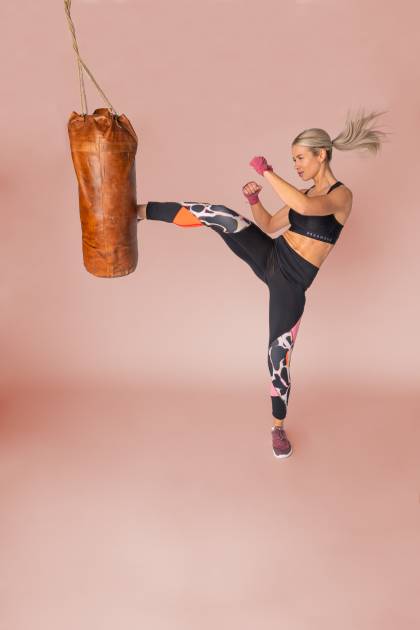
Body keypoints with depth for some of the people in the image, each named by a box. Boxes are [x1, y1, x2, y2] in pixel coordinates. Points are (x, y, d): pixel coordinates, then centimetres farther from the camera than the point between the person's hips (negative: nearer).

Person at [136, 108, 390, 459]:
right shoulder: (305, 194, 11)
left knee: (279, 355, 1)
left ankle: (278, 428, 23)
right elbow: (269, 226, 20)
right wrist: (254, 199, 1)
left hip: (292, 281, -5)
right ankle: (141, 210, -6)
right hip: (269, 258, 5)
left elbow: (305, 207, -33)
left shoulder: (342, 195, -11)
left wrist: (267, 171, -24)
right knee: (220, 216, -19)